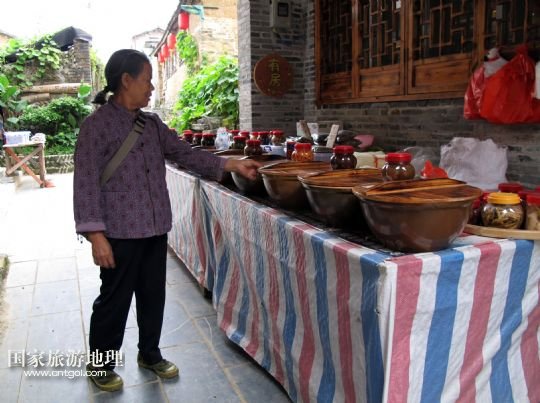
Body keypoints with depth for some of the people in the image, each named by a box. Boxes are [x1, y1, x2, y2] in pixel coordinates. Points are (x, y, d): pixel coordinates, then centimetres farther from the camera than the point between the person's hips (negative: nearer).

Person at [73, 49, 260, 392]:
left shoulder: (152, 123, 10)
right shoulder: (97, 124, -10)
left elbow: (185, 153, 12)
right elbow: (86, 182, -13)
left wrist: (232, 165, 5)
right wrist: (96, 235, -17)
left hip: (156, 228, 6)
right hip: (120, 231, -6)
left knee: (153, 296, 16)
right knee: (114, 300, 7)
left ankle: (150, 354, 36)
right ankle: (100, 364, 29)